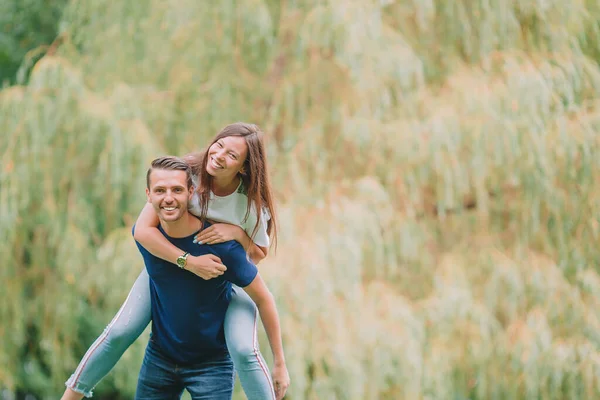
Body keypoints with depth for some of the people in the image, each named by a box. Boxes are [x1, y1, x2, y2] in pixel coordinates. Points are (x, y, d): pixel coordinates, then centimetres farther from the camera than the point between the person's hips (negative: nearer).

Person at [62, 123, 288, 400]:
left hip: (227, 278, 0)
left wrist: (238, 234, -29)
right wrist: (190, 262, -39)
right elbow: (142, 230, -30)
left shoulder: (252, 201, -24)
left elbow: (258, 255, -7)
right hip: (170, 262, 0)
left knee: (244, 350, -22)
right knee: (119, 332, -11)